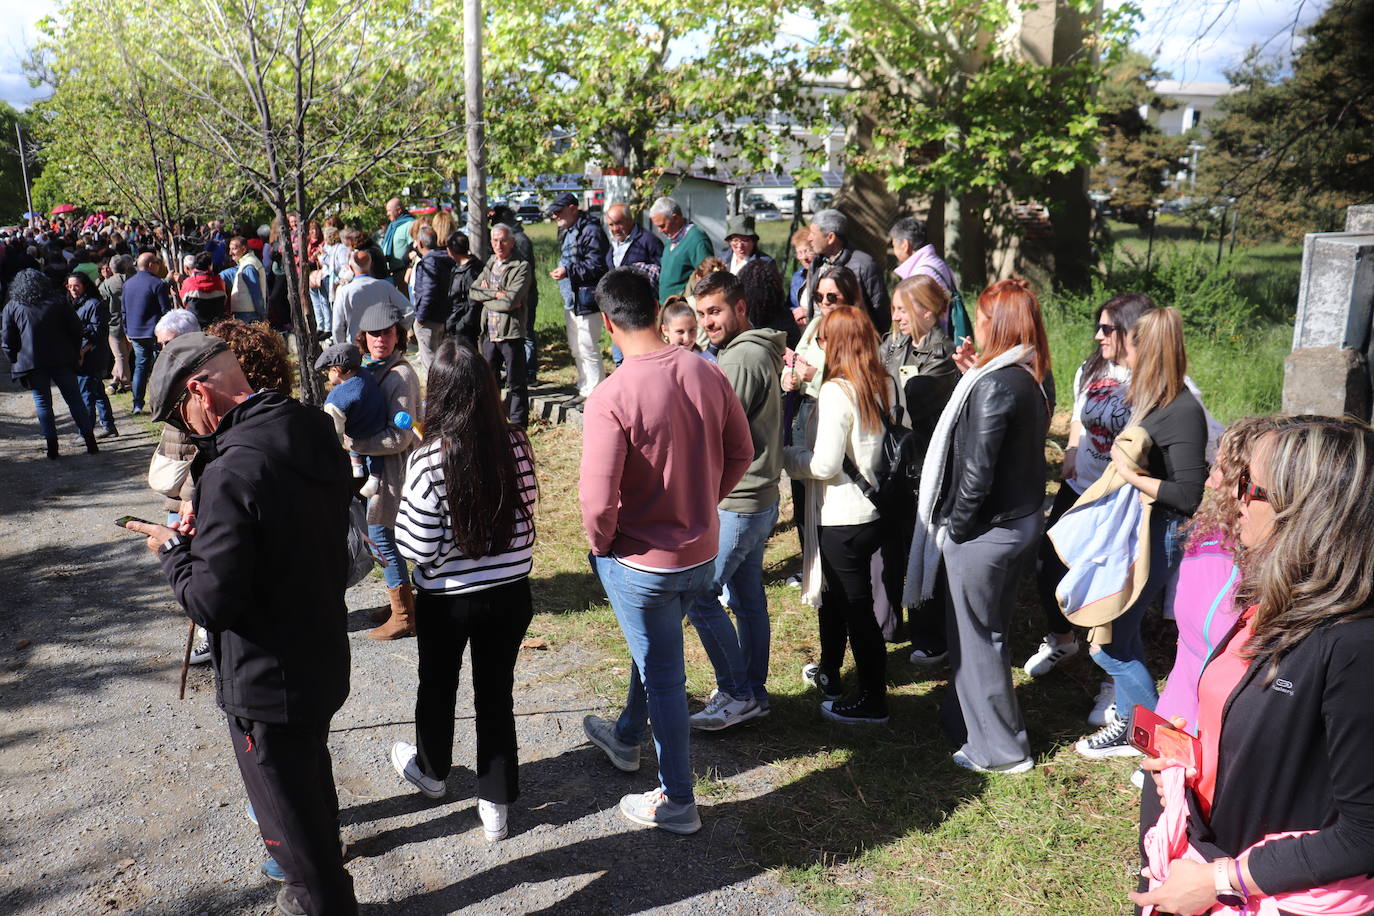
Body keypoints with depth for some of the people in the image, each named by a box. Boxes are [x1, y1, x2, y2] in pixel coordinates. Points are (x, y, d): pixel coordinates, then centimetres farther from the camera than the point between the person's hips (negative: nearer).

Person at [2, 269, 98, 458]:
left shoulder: (12, 307, 3)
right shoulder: (58, 301, 4)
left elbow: (8, 339, 2)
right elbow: (76, 328, 4)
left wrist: (15, 362, 10)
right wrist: (75, 353, 12)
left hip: (31, 362, -1)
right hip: (62, 360, 1)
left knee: (42, 403, 6)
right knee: (74, 399, 5)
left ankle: (52, 447, 4)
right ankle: (90, 442, 3)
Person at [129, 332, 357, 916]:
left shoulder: (233, 471, -28)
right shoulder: (316, 433, -2)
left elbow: (210, 603, -25)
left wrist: (173, 550, -7)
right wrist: (205, 535, 5)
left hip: (267, 685, -9)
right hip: (325, 662, 9)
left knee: (290, 820, 12)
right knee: (312, 784, 30)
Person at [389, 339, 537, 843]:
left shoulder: (429, 460, -22)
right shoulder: (516, 444, -11)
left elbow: (418, 546, -17)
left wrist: (401, 505, -1)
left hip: (447, 599, -2)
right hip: (510, 591, 2)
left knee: (438, 686, 23)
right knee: (497, 692, 17)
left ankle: (431, 770, 49)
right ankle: (497, 802, 26)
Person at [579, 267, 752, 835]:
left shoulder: (610, 399, -25)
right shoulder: (706, 374, -7)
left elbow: (598, 499, -27)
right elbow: (740, 453, 3)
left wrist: (600, 543, -7)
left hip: (640, 560, -6)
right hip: (702, 550, 6)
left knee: (663, 675, 9)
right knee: (654, 652, 28)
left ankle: (677, 804, 25)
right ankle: (626, 739, 53)